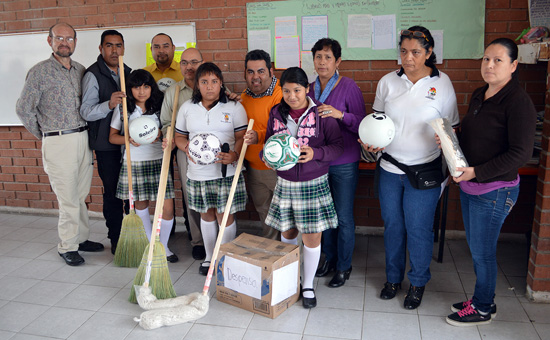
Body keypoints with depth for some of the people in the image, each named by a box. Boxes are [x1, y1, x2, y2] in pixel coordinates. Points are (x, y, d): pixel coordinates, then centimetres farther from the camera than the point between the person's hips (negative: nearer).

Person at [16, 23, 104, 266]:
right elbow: (24, 109, -3)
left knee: (81, 195, 13)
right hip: (58, 143, -5)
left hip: (83, 138, 5)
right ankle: (67, 246, 10)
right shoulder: (40, 72, -5)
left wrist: (84, 131, 11)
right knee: (68, 198, -2)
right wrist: (44, 135, 4)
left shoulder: (80, 71, 11)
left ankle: (81, 237, 26)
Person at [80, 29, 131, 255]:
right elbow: (86, 112, -12)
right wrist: (109, 104, -29)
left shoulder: (127, 72, 13)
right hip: (107, 144, -6)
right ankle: (116, 240, 12)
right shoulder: (93, 75, -7)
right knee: (113, 192, -1)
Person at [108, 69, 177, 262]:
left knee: (167, 207, -6)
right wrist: (129, 140, -14)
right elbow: (112, 136, 6)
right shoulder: (122, 108, 2)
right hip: (133, 163, 1)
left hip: (158, 161, -1)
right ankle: (150, 242, 34)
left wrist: (161, 134, -13)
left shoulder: (159, 107, 2)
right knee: (140, 203, 13)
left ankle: (163, 245, 15)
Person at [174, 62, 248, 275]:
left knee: (225, 216, 1)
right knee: (206, 215, 16)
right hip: (198, 173, 3)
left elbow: (242, 136, -4)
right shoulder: (187, 108, 6)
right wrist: (187, 149, -9)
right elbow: (180, 136, 13)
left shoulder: (234, 107, -2)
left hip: (226, 172, -3)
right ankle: (209, 257, 33)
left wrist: (235, 155, -23)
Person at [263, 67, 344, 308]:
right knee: (287, 233, 15)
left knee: (312, 236, 4)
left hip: (314, 184, -3)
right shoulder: (276, 114, 2)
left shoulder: (321, 113, -8)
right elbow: (268, 142, 12)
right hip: (285, 183, 3)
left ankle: (308, 286, 24)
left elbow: (338, 145, -6)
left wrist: (315, 153, -23)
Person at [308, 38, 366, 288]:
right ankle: (329, 258, 34)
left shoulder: (348, 87, -10)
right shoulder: (310, 88, 6)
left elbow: (362, 124, -12)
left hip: (344, 163, -5)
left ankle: (344, 267, 22)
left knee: (344, 217, 4)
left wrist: (340, 115, -27)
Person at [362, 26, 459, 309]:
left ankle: (418, 283, 29)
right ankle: (393, 277, 34)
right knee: (392, 225, 13)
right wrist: (371, 141, -7)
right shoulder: (388, 82, 1)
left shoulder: (442, 83, -4)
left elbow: (451, 128, 2)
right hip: (390, 168, 3)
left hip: (424, 171, -2)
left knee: (418, 229, 6)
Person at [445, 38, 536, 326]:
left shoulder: (518, 102, -17)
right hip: (469, 186, 8)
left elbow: (521, 153, -20)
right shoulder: (478, 96, 9)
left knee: (483, 252, 5)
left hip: (494, 190, -8)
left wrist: (477, 172, -22)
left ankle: (483, 308, 24)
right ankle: (481, 298, 36)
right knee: (475, 248, 18)